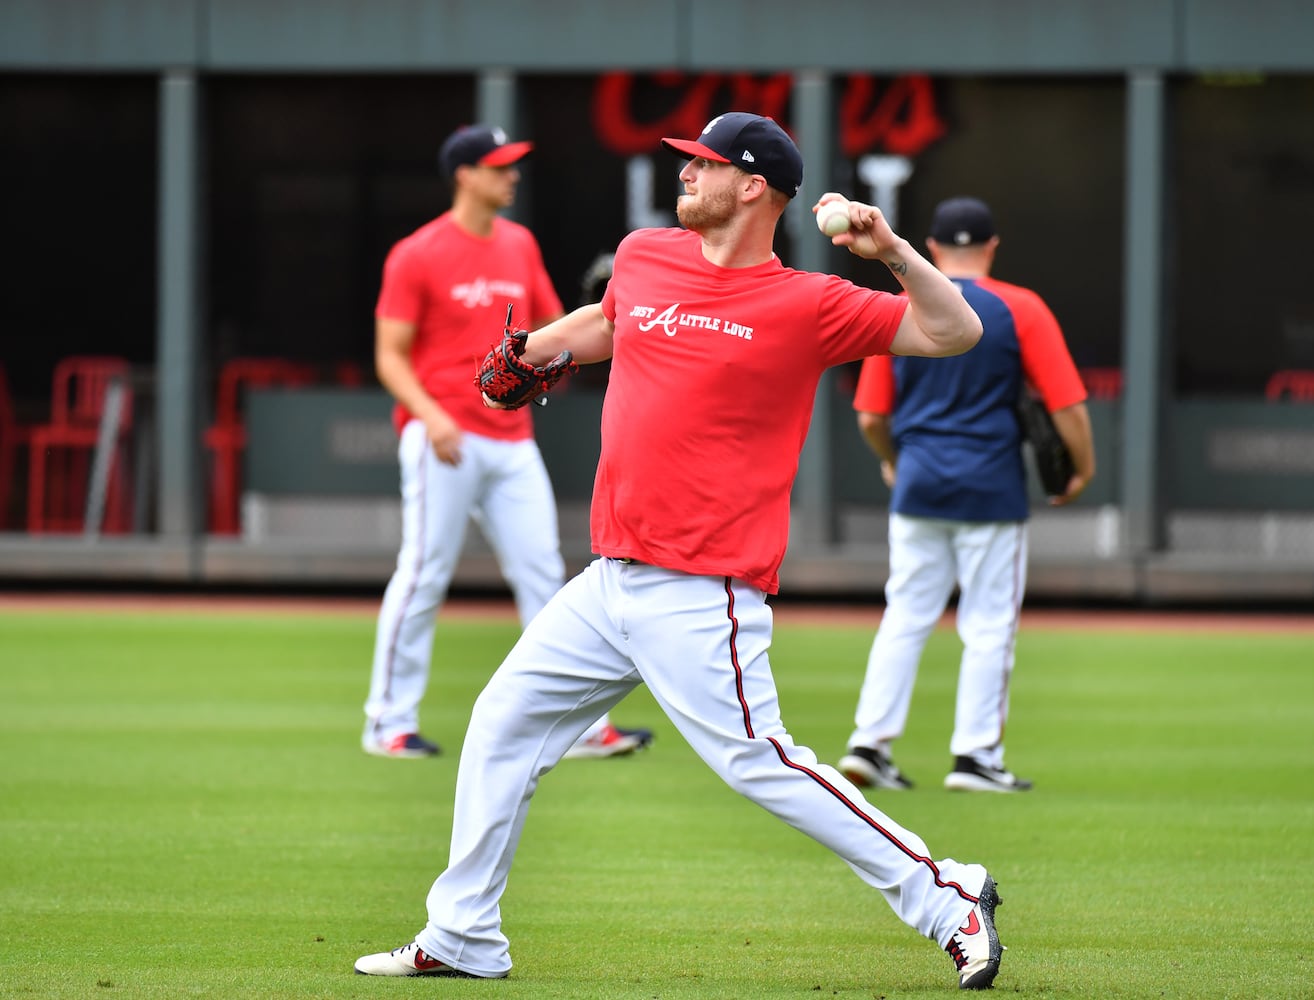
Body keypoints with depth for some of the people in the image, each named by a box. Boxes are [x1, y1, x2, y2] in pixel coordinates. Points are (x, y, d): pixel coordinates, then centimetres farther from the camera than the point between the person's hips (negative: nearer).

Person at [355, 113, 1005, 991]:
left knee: (758, 764, -13)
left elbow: (955, 332, -9)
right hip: (612, 582, 8)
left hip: (701, 595, -7)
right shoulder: (644, 258, 11)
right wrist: (530, 351, 19)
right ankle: (464, 940, 20)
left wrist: (893, 253, -21)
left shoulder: (807, 305, -7)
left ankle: (947, 898, -5)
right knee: (505, 720, 11)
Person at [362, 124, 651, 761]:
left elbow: (552, 326, 23)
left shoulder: (520, 245, 13)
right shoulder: (418, 255, -5)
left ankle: (580, 726, 5)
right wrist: (429, 415, -22)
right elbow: (390, 355, -7)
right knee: (424, 574, -5)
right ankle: (389, 724, 4)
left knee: (543, 576, 3)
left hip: (511, 438, 6)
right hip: (443, 437, -6)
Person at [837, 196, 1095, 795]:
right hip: (991, 489, -3)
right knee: (989, 627, 4)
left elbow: (871, 416, 7)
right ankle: (976, 757, 4)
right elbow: (1066, 405, -7)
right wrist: (1082, 470, 7)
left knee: (905, 617, 10)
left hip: (917, 486, 3)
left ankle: (869, 742, 4)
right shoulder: (1020, 310, -4)